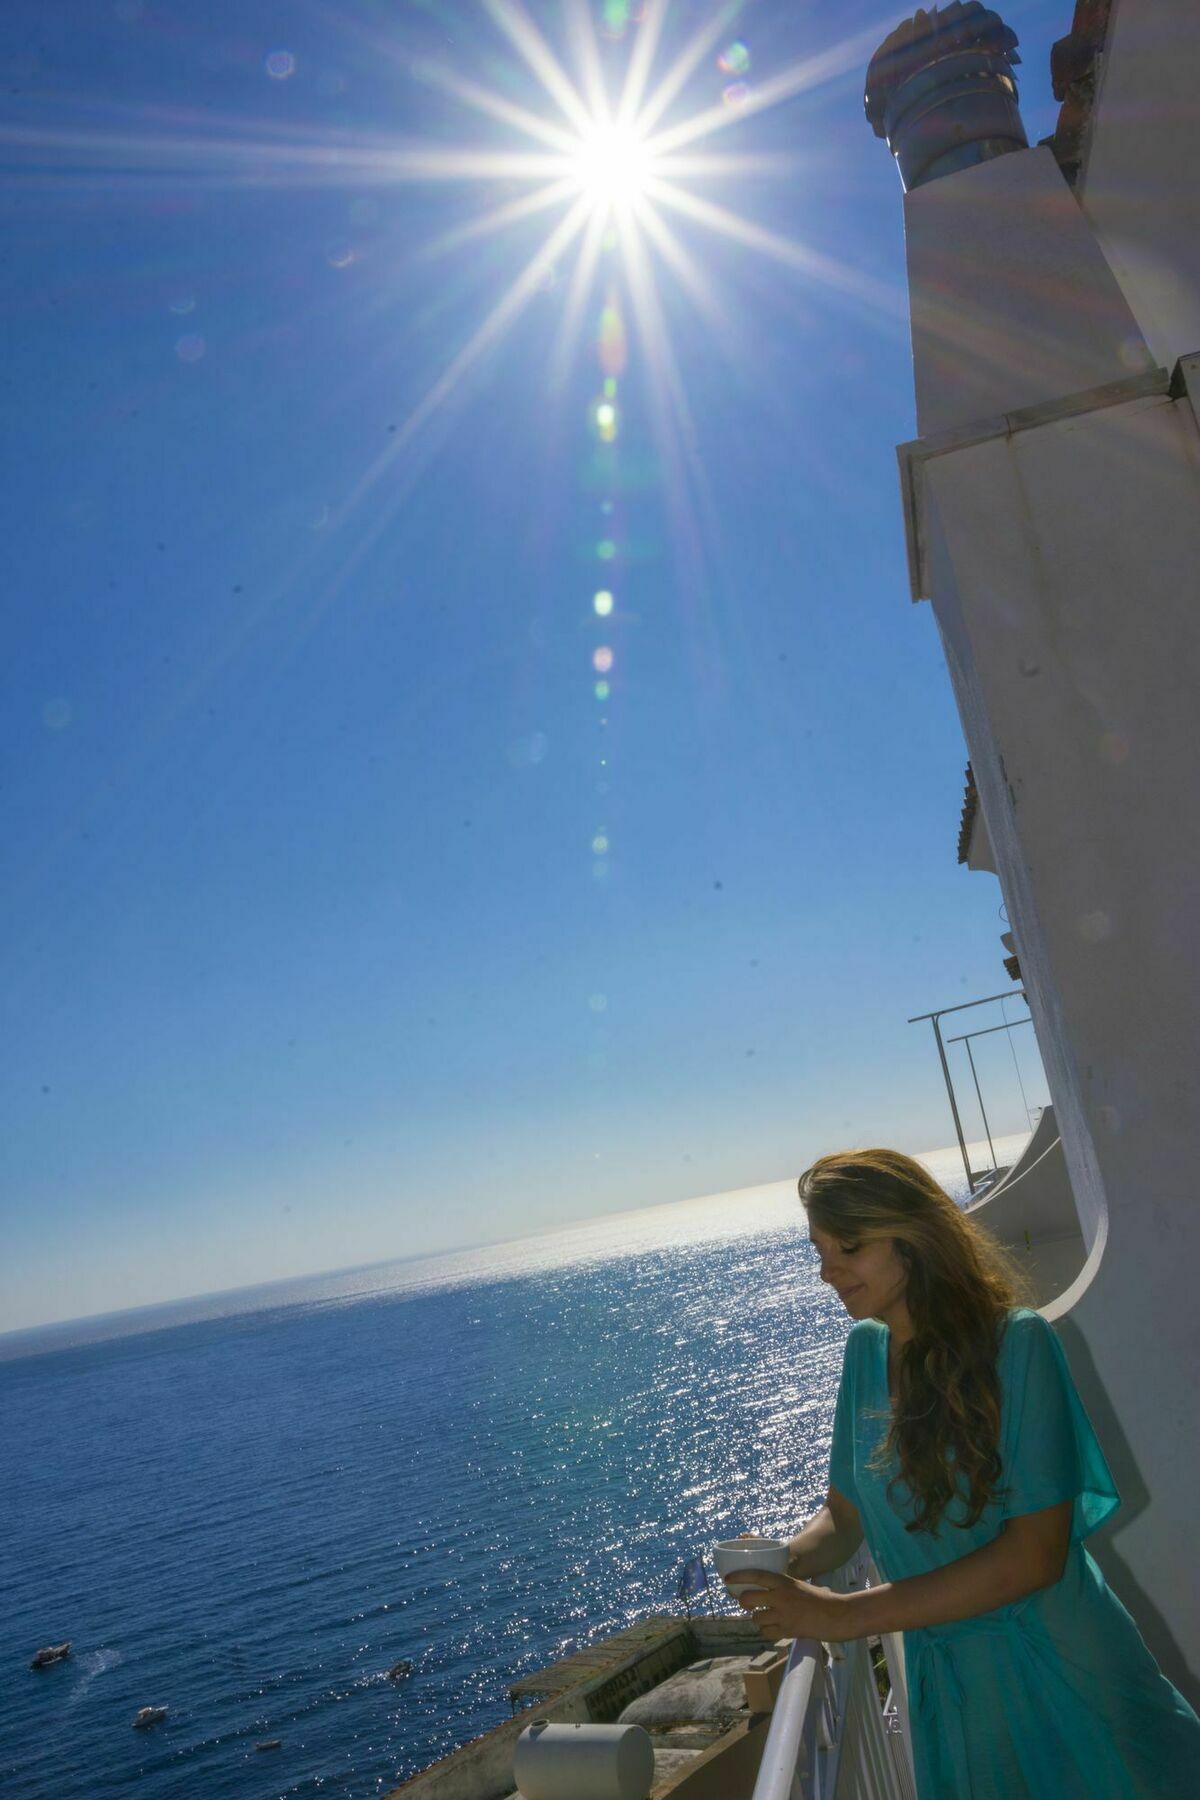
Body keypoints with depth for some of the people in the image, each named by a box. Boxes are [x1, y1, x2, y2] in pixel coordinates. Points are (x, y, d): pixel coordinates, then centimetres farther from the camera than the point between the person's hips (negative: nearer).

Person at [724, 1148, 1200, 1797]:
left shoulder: (1017, 1341, -21)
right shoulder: (866, 1351, -3)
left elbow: (1036, 1553, -25)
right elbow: (844, 1515, 3)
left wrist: (846, 1615, -26)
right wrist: (784, 1563, -19)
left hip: (1062, 1674, -5)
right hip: (947, 1681, 5)